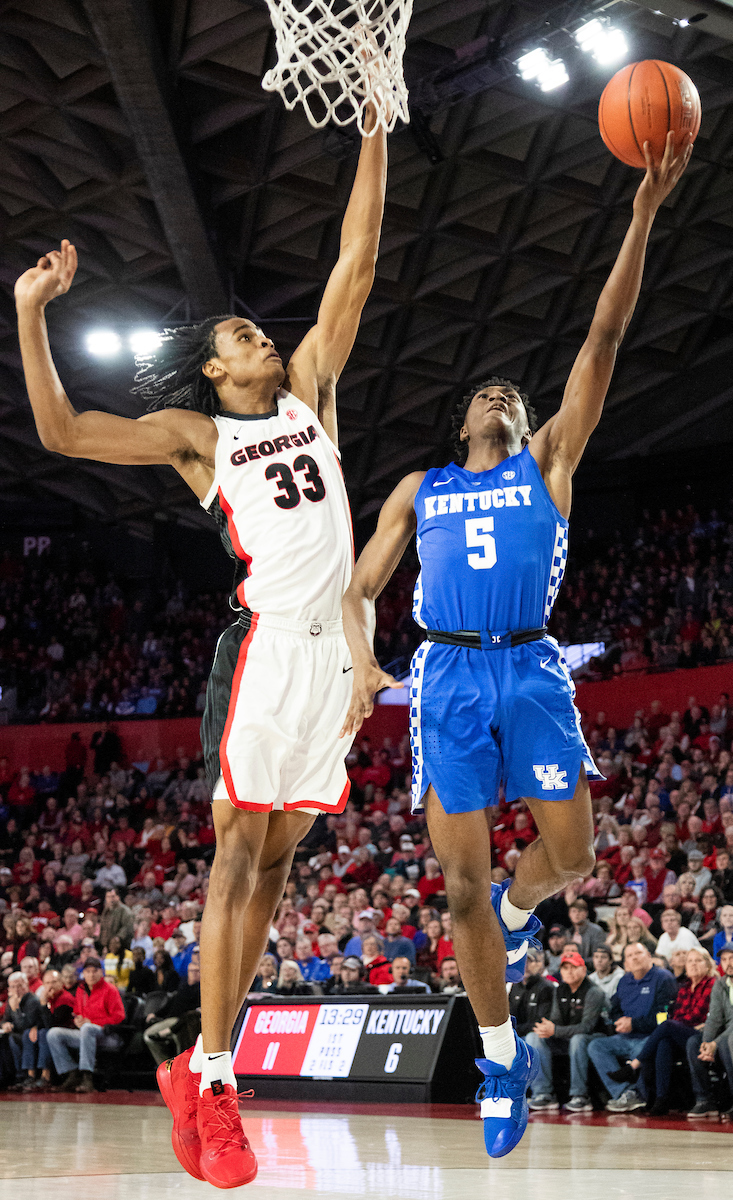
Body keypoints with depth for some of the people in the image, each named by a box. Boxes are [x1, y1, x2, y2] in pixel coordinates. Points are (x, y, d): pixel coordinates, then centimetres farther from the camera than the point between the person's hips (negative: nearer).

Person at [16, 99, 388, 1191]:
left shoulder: (309, 390, 18)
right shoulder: (195, 431, 7)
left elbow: (353, 270, 13)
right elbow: (61, 430, -3)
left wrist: (375, 138, 9)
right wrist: (32, 313, -11)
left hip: (331, 650, 5)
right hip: (265, 643, -5)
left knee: (278, 855, 4)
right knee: (239, 852, -10)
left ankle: (201, 1071, 9)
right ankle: (212, 1086, -11)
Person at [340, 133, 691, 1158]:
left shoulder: (549, 463, 13)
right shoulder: (419, 491, 18)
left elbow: (604, 341, 4)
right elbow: (359, 591, 15)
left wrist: (643, 216, -5)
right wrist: (363, 666, -7)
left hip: (532, 671, 0)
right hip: (449, 678, 0)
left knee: (570, 853, -4)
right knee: (461, 884, -3)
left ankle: (514, 909, 34)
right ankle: (502, 1060, 12)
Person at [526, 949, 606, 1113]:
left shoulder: (593, 993, -15)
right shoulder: (559, 991, 6)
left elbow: (586, 1027, -24)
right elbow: (555, 1020, 7)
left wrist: (555, 1031, -32)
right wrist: (546, 1028, -19)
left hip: (592, 1038, -6)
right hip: (565, 1040, 6)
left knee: (577, 1039, -40)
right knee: (533, 1037, -15)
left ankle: (580, 1097, -33)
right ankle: (544, 1095, -22)